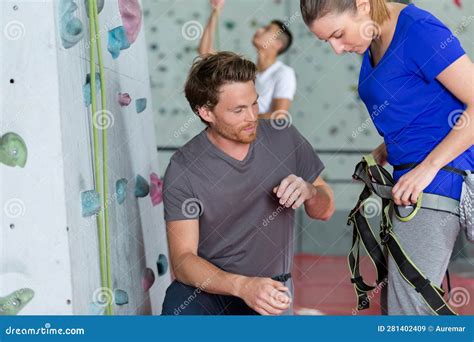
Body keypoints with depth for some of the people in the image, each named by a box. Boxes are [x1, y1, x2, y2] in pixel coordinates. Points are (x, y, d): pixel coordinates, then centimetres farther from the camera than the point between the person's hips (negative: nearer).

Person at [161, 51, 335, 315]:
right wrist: (241, 285, -31)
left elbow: (325, 210, 11)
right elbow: (183, 259, -14)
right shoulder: (183, 169, -11)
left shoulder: (283, 138, -2)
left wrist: (309, 192, -13)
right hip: (208, 284, -2)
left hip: (270, 287, 2)